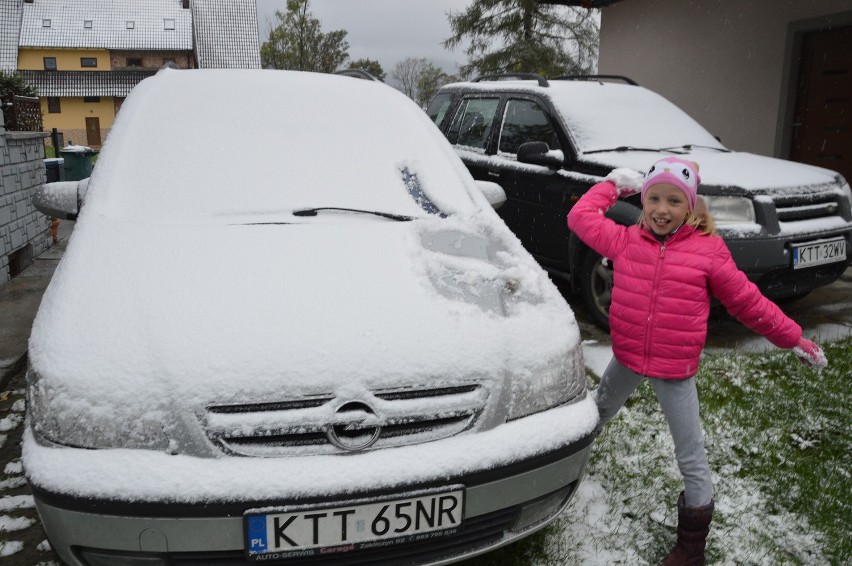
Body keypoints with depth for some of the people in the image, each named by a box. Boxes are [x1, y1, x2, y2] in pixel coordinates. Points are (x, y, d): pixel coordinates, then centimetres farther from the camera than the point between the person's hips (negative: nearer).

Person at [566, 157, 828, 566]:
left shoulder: (708, 249, -10)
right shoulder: (625, 241, -3)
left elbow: (748, 302, -1)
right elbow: (580, 216, 6)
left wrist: (794, 339, 3)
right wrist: (612, 184, 8)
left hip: (675, 371, -3)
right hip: (626, 359, 3)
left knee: (692, 460, 6)